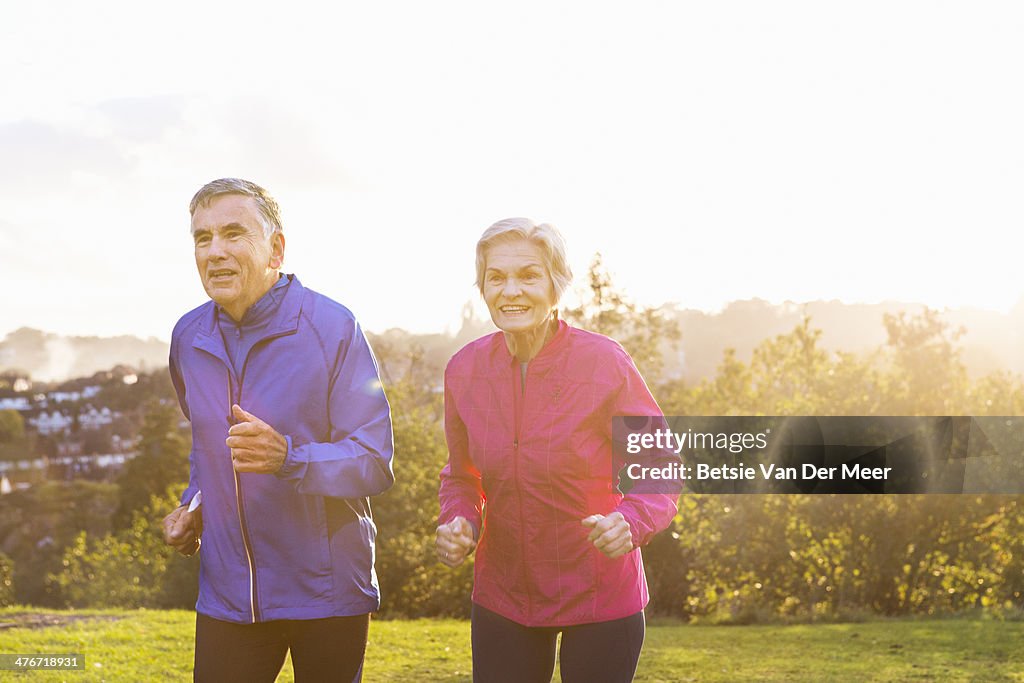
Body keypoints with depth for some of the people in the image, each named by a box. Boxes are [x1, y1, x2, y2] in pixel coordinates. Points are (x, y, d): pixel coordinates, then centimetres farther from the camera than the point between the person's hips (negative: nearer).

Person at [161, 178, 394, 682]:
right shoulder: (188, 338, 6)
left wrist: (288, 457, -31)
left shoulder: (332, 328, -11)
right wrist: (194, 506, 8)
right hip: (227, 596, 4)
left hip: (327, 592, -4)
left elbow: (374, 464, -14)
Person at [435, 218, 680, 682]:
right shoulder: (465, 369, -5)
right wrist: (457, 524, -10)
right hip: (503, 599, 3)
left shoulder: (604, 362, -16)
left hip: (600, 596, -3)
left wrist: (631, 523, -28)